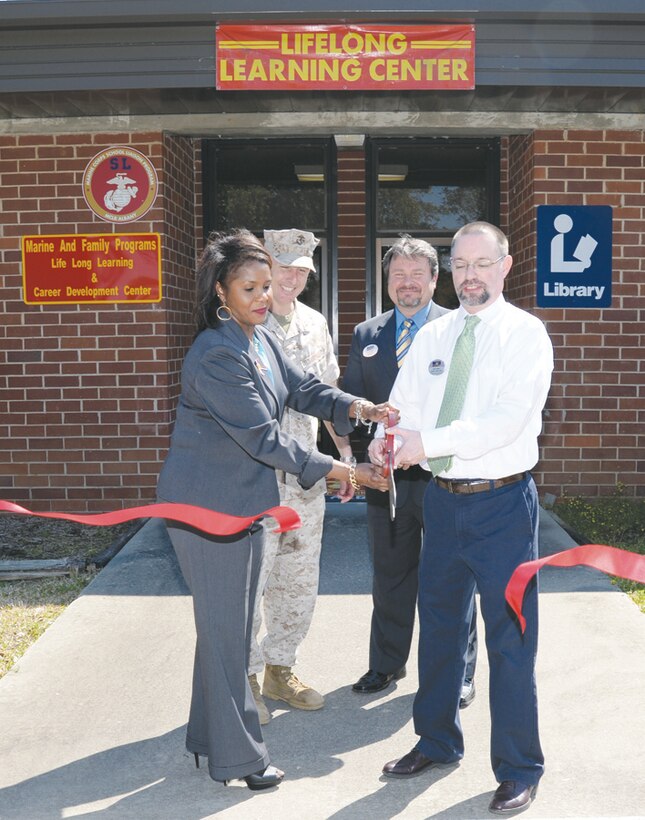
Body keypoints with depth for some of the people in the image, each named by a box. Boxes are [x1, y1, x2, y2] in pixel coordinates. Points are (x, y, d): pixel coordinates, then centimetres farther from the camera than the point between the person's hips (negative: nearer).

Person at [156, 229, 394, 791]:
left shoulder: (262, 339, 6)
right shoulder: (215, 356, -23)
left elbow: (303, 388, 10)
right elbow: (263, 436, -23)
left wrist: (357, 407, -10)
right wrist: (340, 471, -18)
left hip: (246, 501, 9)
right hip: (207, 506, -9)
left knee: (233, 625, 17)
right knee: (224, 628, 2)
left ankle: (210, 735, 33)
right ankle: (236, 756, 16)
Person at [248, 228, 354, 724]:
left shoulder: (315, 324, 12)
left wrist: (345, 453, 13)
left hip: (306, 475, 6)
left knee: (299, 582, 13)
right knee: (250, 580, 0)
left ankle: (279, 670, 29)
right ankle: (243, 679, 17)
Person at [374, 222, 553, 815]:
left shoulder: (525, 333, -8)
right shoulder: (432, 336, 9)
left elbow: (509, 418, -21)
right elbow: (404, 402, 5)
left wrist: (428, 443, -25)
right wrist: (385, 437, -17)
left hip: (503, 503, -5)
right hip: (443, 499, 6)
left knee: (510, 637, 3)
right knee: (439, 626, 17)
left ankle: (519, 770, 20)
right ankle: (438, 741, 37)